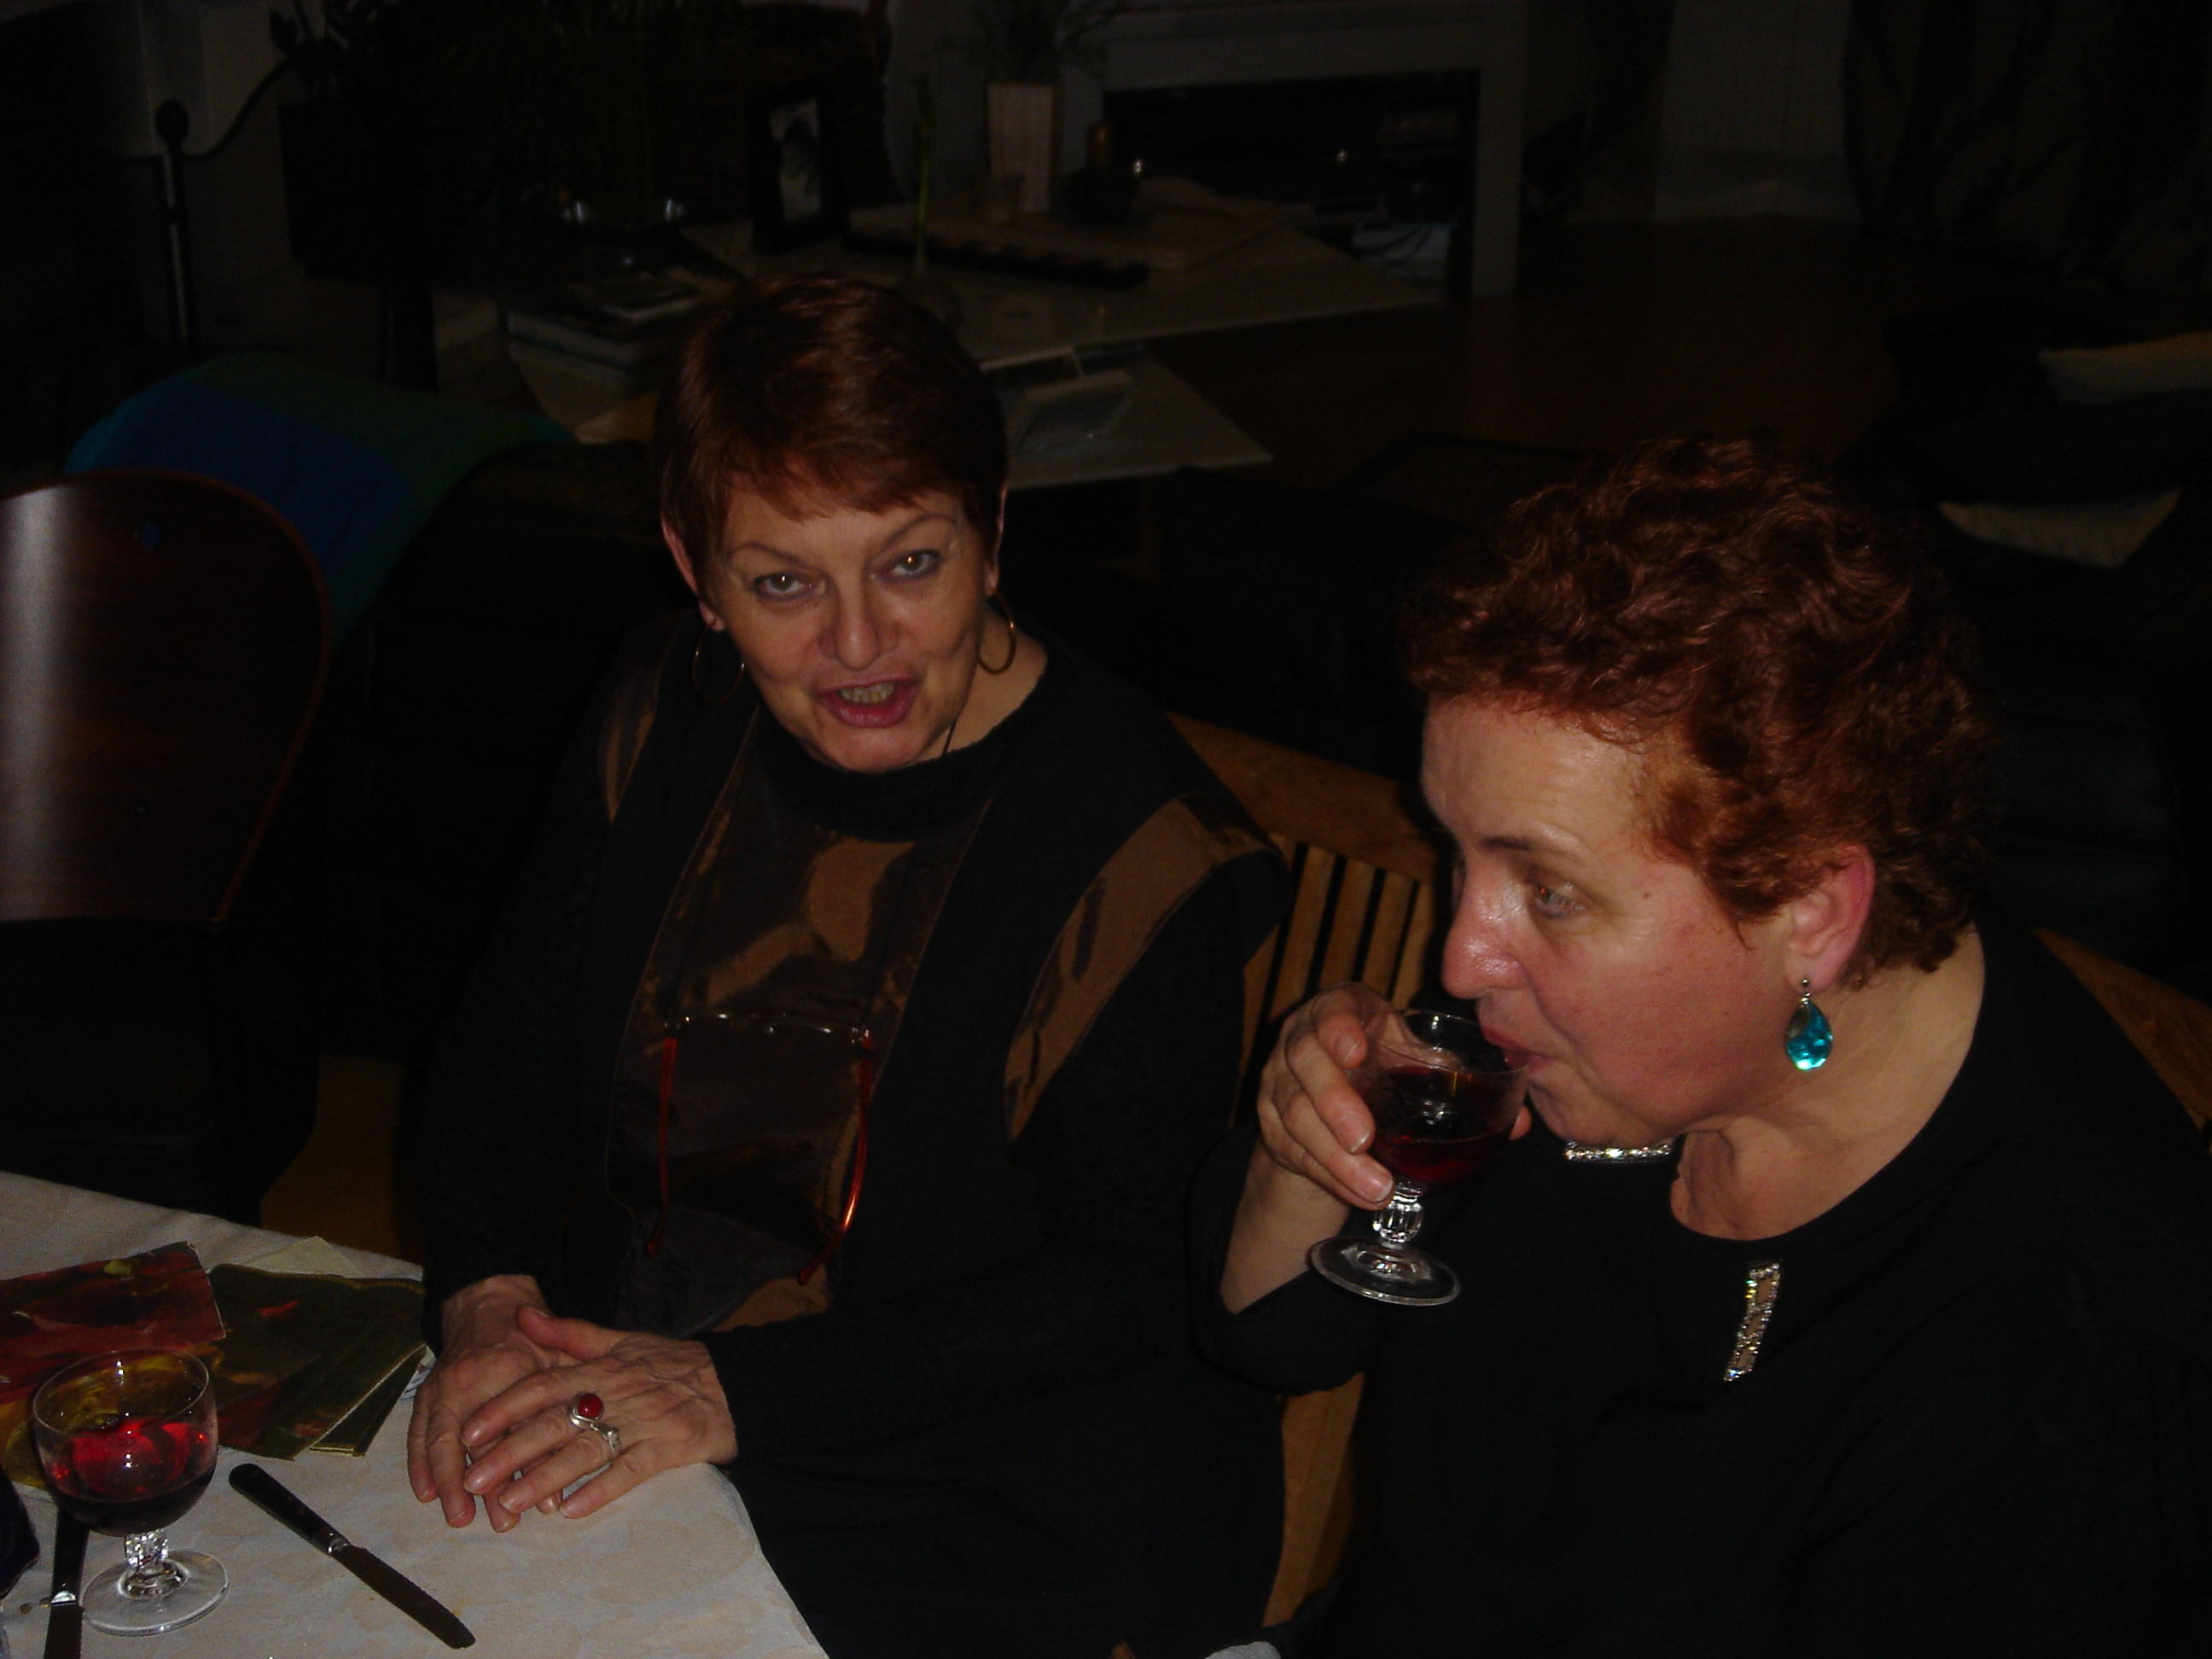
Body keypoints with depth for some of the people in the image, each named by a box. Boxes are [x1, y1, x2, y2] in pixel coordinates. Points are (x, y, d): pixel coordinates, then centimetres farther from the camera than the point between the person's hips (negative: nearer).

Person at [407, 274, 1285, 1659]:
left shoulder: (1131, 842, -16)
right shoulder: (668, 718, 2)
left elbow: (1125, 1285, -16)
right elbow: (509, 1044, 9)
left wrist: (737, 1393, -21)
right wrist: (491, 1300, -10)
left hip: (969, 1517, -4)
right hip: (600, 1416, 5)